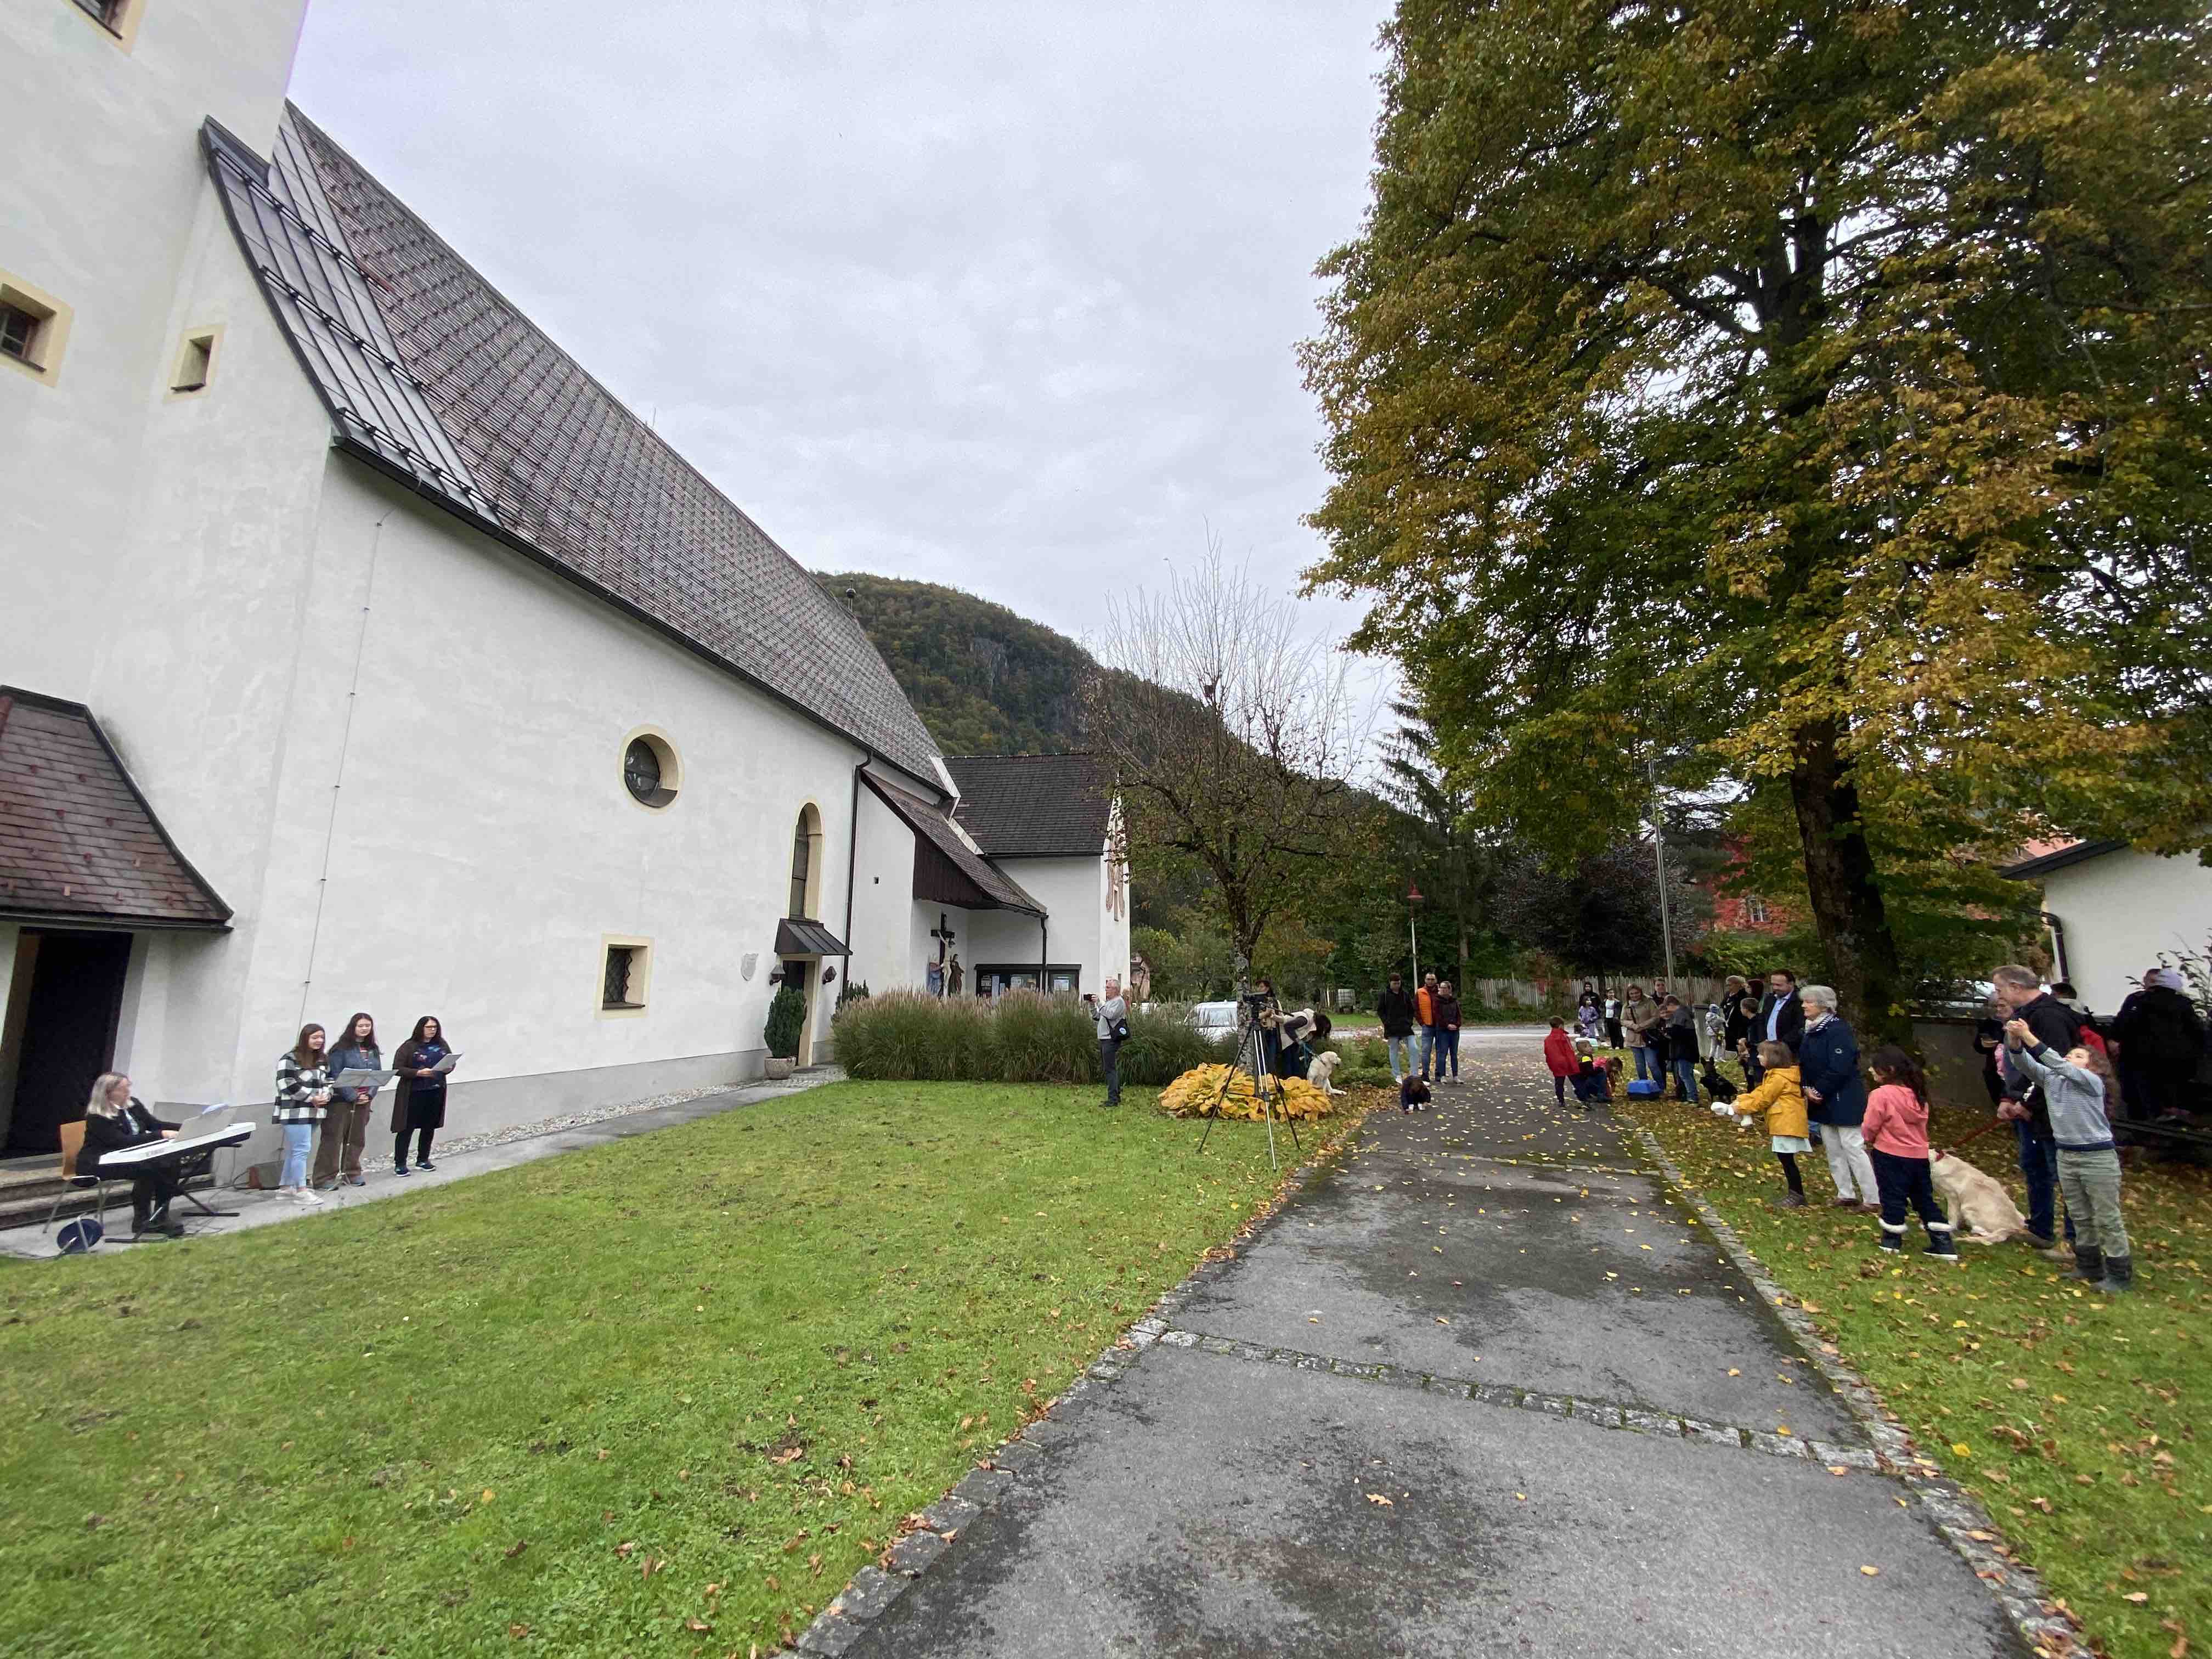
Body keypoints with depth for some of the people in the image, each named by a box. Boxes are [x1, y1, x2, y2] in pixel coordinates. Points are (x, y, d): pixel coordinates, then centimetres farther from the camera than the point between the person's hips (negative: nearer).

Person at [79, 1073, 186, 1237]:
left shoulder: (133, 1105, 4)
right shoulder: (96, 1117, -16)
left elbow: (155, 1124, 5)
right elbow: (124, 1142, -25)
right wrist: (161, 1135, -32)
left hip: (129, 1156, 6)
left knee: (169, 1163, -23)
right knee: (147, 1169, -33)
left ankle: (161, 1216, -18)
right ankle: (141, 1220, -19)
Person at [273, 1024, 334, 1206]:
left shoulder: (322, 1060, 15)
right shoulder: (290, 1059, -9)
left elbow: (328, 1081, 18)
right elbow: (287, 1084, -15)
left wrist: (326, 1096, -3)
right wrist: (311, 1098, -16)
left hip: (314, 1112, 8)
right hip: (296, 1112, -8)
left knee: (294, 1151, 15)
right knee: (302, 1149, -10)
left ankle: (285, 1187, 23)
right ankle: (301, 1191, -7)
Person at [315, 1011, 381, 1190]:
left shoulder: (373, 1050, 10)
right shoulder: (341, 1049, -9)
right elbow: (336, 1076, -13)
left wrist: (370, 1095, -5)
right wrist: (353, 1097, -15)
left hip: (364, 1101, 6)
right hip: (341, 1100, -5)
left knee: (357, 1139, 13)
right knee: (333, 1139, -1)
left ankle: (352, 1174, 24)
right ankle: (325, 1178, 5)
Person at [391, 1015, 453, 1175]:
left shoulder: (441, 1045, 7)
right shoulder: (409, 1046, -8)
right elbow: (397, 1068, -11)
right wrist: (418, 1073, -22)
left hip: (436, 1093, 5)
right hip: (414, 1094, -5)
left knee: (429, 1127, 12)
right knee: (407, 1128, -1)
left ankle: (422, 1160, 24)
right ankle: (400, 1164, 7)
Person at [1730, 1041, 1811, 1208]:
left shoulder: (1779, 1078, -16)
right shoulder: (1774, 1074, 17)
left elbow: (1763, 1099, -14)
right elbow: (1759, 1092, 16)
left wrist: (1742, 1107, -7)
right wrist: (1741, 1100, 5)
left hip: (1787, 1123, -10)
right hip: (1783, 1123, 10)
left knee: (1787, 1159, -5)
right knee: (1785, 1159, 13)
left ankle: (1798, 1195, 2)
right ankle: (1794, 1193, 19)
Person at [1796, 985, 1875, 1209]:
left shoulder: (1839, 1031, -19)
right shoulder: (1811, 1031, 8)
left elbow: (1839, 1069, -23)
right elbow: (1804, 1063, 12)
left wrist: (1820, 1091, -16)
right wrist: (1808, 1088, -2)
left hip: (1843, 1100, -9)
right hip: (1822, 1100, 9)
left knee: (1853, 1147, -4)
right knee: (1832, 1148, 14)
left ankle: (1873, 1199, 7)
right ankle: (1846, 1195, 24)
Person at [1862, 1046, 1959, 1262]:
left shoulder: (1881, 1094, -18)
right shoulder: (1917, 1094, 4)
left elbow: (1870, 1127, -15)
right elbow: (1921, 1123, 15)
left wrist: (1869, 1140, 7)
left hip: (1890, 1155, -6)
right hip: (1919, 1155, 6)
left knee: (1893, 1197, 5)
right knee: (1925, 1199, 14)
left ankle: (1892, 1240, 14)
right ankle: (1944, 1243, 16)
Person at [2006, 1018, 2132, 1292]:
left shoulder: (2093, 1082, -11)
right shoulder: (2051, 1080, 4)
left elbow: (2059, 1065, -27)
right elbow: (2027, 1063, -9)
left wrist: (2029, 1037, -33)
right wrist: (2015, 1041, -29)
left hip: (2098, 1157, -6)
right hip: (2066, 1156, 6)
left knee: (2107, 1220, 3)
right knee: (2080, 1217, 16)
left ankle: (2120, 1275, 14)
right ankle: (2089, 1267, 27)